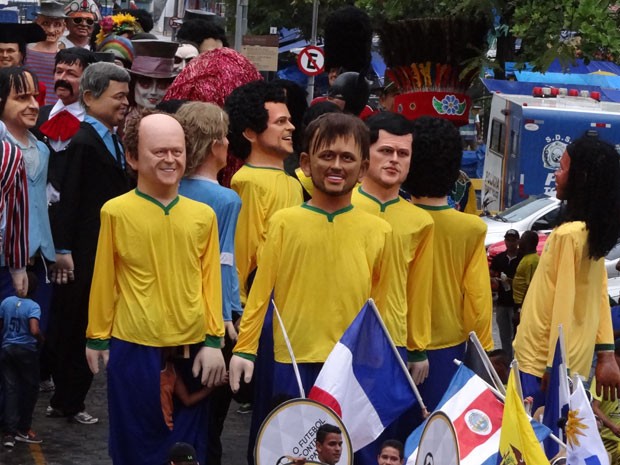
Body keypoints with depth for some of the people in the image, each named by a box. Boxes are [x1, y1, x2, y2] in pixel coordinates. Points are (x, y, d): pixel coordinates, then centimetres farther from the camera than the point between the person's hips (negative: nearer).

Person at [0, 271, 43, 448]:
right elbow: (34, 330, -27)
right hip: (26, 351, -4)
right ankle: (23, 429, 18)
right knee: (30, 389, 13)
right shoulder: (33, 306, -14)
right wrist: (41, 340, -7)